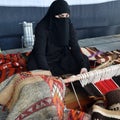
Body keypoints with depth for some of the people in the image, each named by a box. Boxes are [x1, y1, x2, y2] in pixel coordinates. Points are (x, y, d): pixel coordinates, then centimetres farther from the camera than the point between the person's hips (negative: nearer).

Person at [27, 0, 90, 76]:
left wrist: (83, 65, -27)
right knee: (33, 67, -35)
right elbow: (40, 52, -29)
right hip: (46, 58, -4)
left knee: (84, 60, -18)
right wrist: (46, 71, -43)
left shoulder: (68, 24, -12)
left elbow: (74, 46, -14)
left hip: (62, 55, 5)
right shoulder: (42, 27, -25)